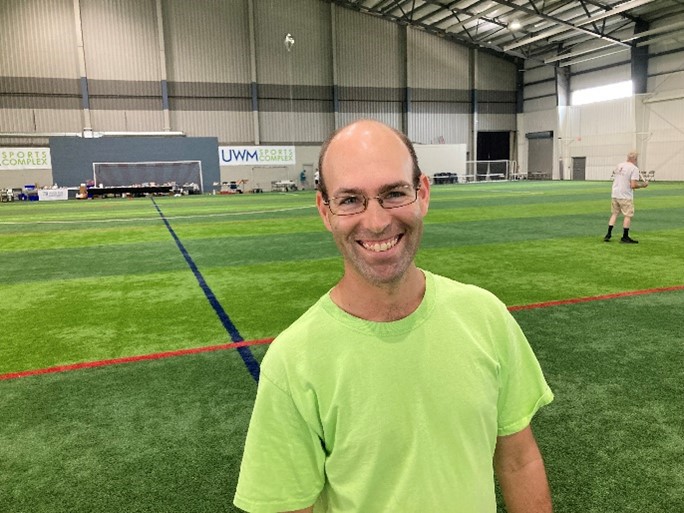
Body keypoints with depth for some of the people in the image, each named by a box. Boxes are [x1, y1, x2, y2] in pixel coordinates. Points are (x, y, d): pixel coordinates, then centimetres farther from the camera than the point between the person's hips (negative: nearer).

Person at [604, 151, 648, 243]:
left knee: (614, 214, 14)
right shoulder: (634, 168, -11)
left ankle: (608, 235, 12)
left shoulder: (619, 166, 9)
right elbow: (633, 185, -18)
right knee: (628, 216, 3)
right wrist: (642, 185, -2)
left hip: (614, 195, 7)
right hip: (625, 197, -7)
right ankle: (625, 237, 7)